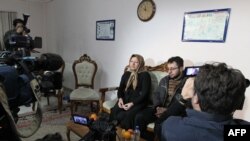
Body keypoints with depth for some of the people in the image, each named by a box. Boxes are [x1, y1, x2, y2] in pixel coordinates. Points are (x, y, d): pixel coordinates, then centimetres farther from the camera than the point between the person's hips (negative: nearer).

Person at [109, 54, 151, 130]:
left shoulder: (145, 75, -1)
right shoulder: (126, 74, 17)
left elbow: (145, 93, -8)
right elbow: (120, 88, 15)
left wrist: (132, 103, -19)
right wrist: (120, 99, -7)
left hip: (138, 102, -4)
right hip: (125, 100, 5)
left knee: (127, 116, -31)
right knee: (114, 112, -25)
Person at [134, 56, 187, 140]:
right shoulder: (164, 80, 16)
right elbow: (156, 94, 17)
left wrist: (167, 110, -19)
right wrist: (157, 106, -3)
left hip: (174, 111, -6)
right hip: (160, 108, 6)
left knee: (159, 124, -34)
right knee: (139, 117, -14)